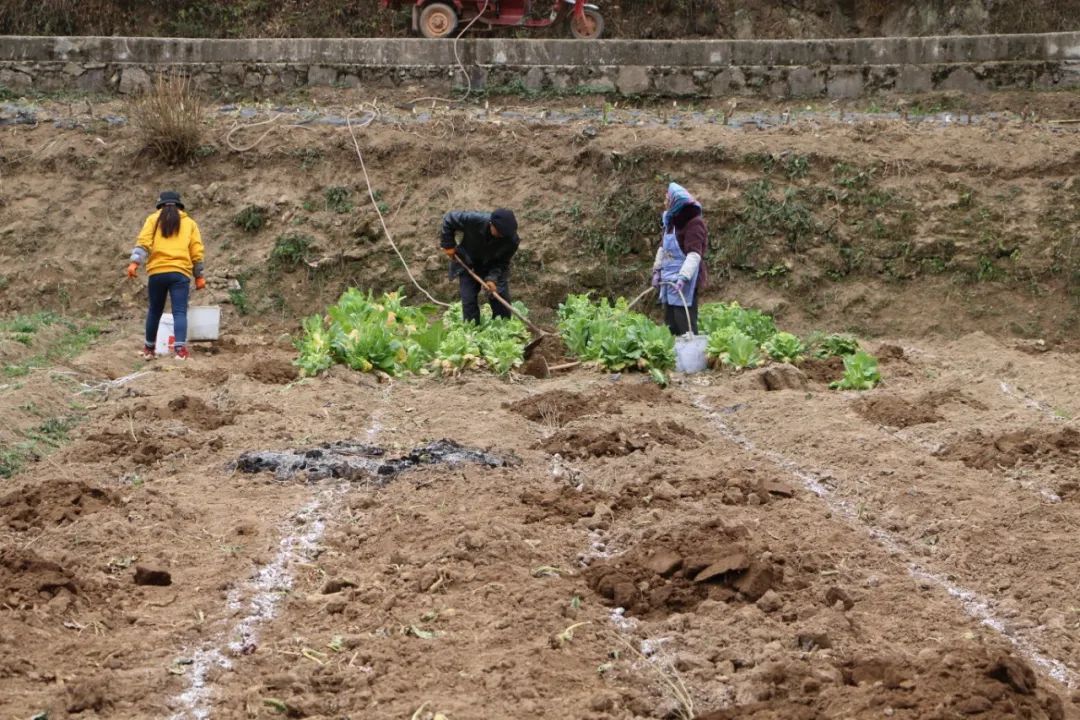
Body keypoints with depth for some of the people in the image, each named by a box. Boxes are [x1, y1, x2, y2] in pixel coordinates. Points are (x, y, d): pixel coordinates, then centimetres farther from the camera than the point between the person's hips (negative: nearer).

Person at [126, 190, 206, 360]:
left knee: (154, 311, 14)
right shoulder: (189, 222, 15)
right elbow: (197, 252, 10)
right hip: (180, 273, -1)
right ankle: (180, 348, -24)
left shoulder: (153, 219, 12)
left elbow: (144, 242, -3)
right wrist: (199, 276, 15)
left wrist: (135, 262, -11)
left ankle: (149, 349, 24)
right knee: (180, 312, -8)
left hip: (157, 272, 1)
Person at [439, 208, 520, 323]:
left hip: (494, 267, 1)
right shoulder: (473, 220, -36)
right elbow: (449, 219, -19)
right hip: (468, 262, -1)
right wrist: (448, 245, -16)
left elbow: (502, 262, -16)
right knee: (469, 300, -6)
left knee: (502, 300, -2)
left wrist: (492, 278, -32)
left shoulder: (511, 240, -31)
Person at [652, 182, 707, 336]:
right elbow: (663, 247, 21)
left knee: (685, 326, -9)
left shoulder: (694, 223, -15)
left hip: (684, 282, -9)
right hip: (669, 280, 9)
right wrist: (657, 270, 14)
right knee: (670, 323, 16)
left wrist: (683, 277, -33)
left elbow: (694, 254, -24)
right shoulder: (671, 222, 10)